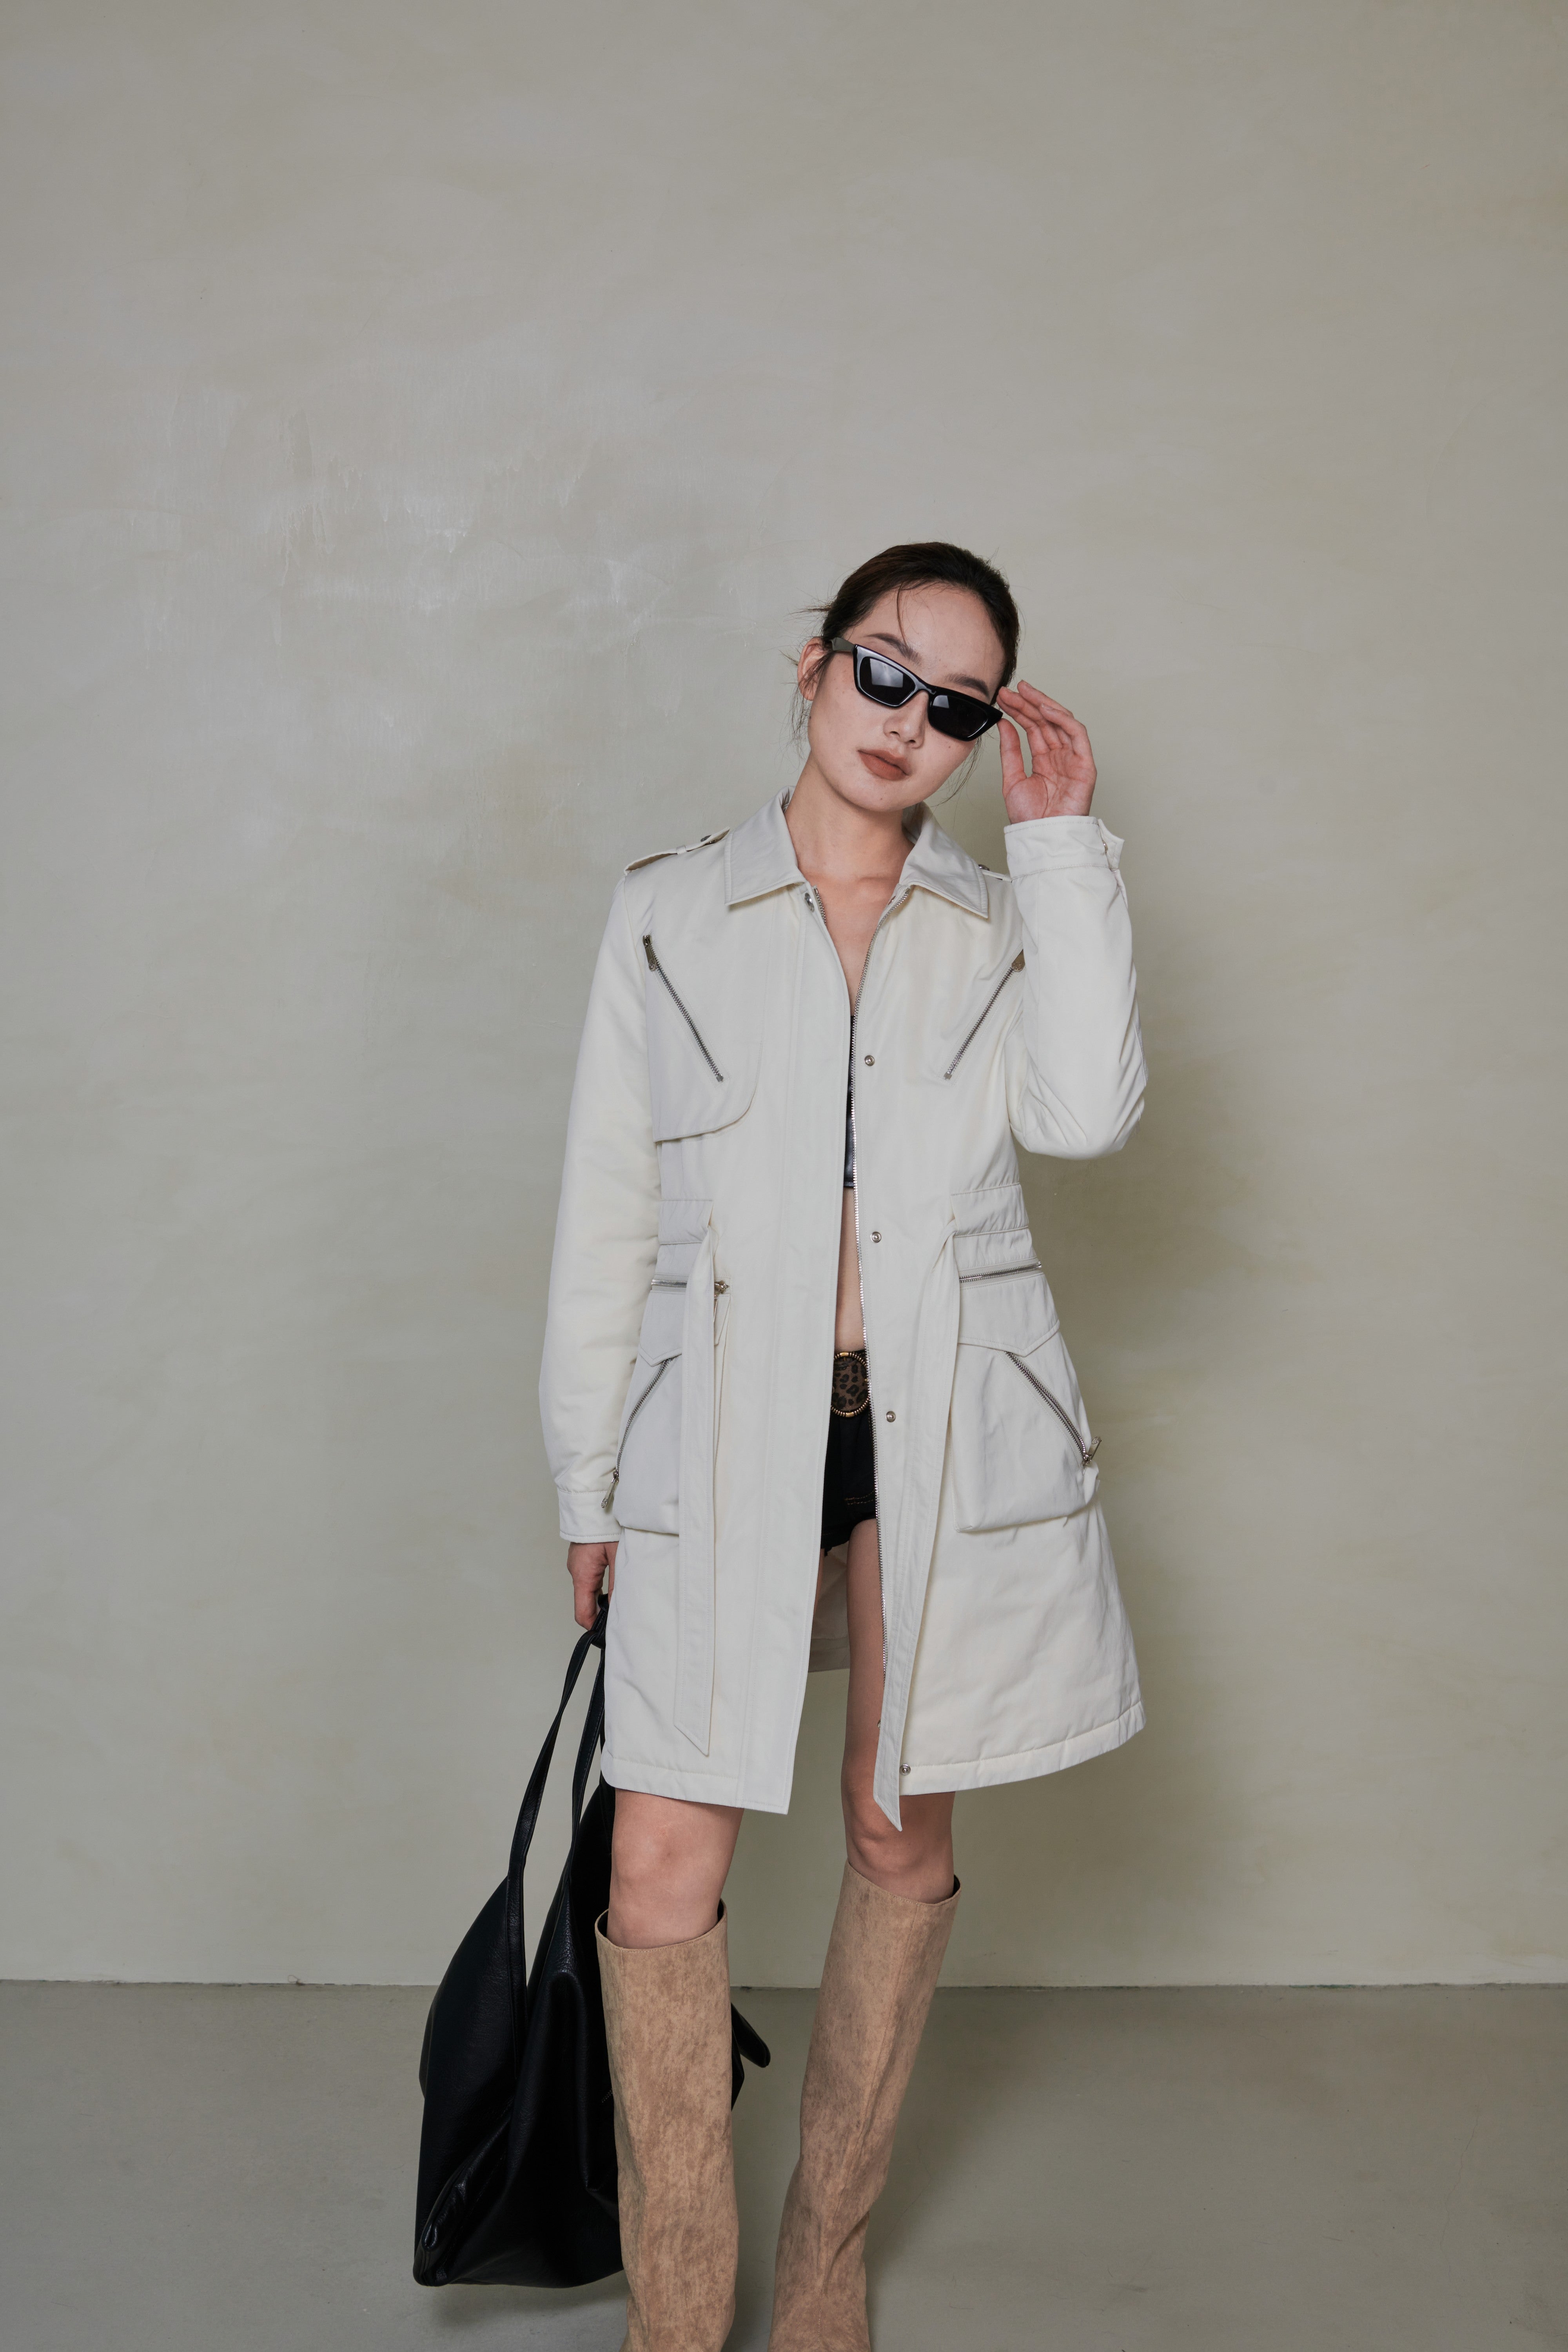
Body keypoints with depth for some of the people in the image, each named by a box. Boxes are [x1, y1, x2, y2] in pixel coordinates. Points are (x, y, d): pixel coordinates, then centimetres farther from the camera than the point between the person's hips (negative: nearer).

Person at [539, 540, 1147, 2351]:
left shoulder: (1003, 922, 8)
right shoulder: (668, 914, 6)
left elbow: (1082, 1109, -12)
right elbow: (607, 1206, 8)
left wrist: (1064, 844, -7)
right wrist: (589, 1480, 7)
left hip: (942, 1424, 1)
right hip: (728, 1422, -1)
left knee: (904, 1840, 9)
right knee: (663, 1867, -8)